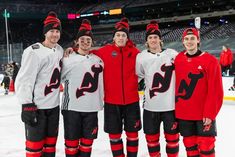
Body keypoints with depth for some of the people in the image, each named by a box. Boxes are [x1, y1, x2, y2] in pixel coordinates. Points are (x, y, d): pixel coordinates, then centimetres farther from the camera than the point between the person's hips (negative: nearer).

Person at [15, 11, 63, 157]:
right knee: (35, 142, 2)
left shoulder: (60, 50, 6)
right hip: (36, 106, -7)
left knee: (51, 141, 16)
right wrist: (27, 106, -20)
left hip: (54, 105, 7)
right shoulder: (34, 52, -16)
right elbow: (24, 80, -18)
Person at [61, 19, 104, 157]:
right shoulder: (68, 59, -2)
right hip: (72, 107, -3)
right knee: (72, 140, 5)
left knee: (87, 140, 12)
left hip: (91, 108, 3)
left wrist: (100, 101, 17)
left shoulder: (98, 60, 9)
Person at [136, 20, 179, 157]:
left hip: (171, 105, -1)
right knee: (151, 136, 12)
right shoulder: (141, 57, 1)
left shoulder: (172, 54, -2)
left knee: (172, 136, 9)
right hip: (150, 106, 1)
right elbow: (136, 76, 11)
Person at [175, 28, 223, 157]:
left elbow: (215, 90, -12)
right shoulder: (178, 59, 2)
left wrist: (209, 113, -14)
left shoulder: (210, 61, -10)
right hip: (183, 113, 4)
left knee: (206, 146, 3)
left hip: (204, 114, -3)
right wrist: (175, 108, 7)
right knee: (189, 145, 14)